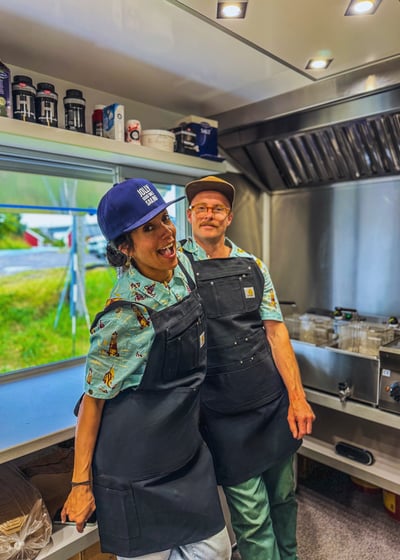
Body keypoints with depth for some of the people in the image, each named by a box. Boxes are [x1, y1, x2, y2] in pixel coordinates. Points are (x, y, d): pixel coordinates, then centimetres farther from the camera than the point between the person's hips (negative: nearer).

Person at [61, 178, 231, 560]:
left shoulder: (183, 267, -6)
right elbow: (93, 398, -16)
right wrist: (81, 484, -9)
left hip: (186, 447, 7)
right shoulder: (124, 317, -26)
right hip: (137, 464, -6)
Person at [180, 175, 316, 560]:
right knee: (252, 516, 6)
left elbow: (275, 329, 2)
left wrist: (297, 396, -3)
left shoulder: (253, 266, 4)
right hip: (224, 413, -4)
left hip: (275, 401, 4)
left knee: (283, 496, 22)